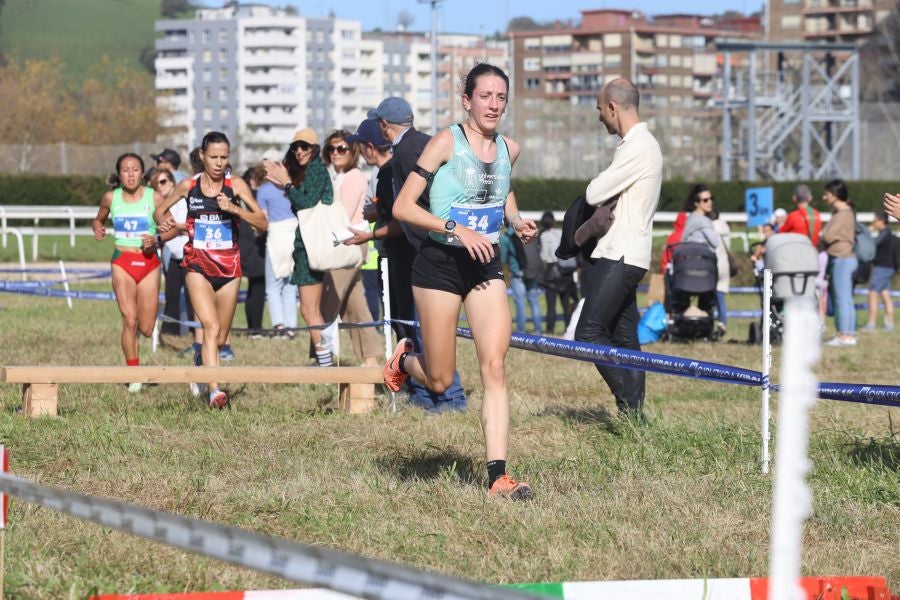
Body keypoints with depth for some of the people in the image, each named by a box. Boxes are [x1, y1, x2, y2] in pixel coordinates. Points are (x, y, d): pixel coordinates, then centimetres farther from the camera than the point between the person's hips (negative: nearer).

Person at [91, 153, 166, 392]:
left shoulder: (155, 198, -3)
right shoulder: (111, 198, 2)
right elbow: (98, 219, 19)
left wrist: (156, 241, -19)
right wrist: (97, 228, -4)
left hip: (149, 262, 0)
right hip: (122, 262, 0)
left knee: (147, 329, 2)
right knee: (130, 320, -14)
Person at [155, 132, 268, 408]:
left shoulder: (236, 185, -3)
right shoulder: (188, 186, 1)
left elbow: (262, 223, -10)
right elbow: (160, 210, 17)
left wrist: (234, 208, -24)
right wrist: (163, 220, -6)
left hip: (229, 267, 1)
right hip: (198, 267, -1)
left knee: (220, 339, 11)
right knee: (211, 327, -21)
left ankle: (201, 359, 46)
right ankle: (215, 391, -27)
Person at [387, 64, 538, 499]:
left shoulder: (509, 149, 5)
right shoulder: (446, 143, -12)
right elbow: (402, 207, -14)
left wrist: (517, 221, 8)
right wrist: (456, 229, -24)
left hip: (486, 265, 4)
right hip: (440, 263, -4)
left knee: (494, 367, -10)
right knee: (439, 381, 3)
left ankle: (497, 476, -12)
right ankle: (405, 360, 40)